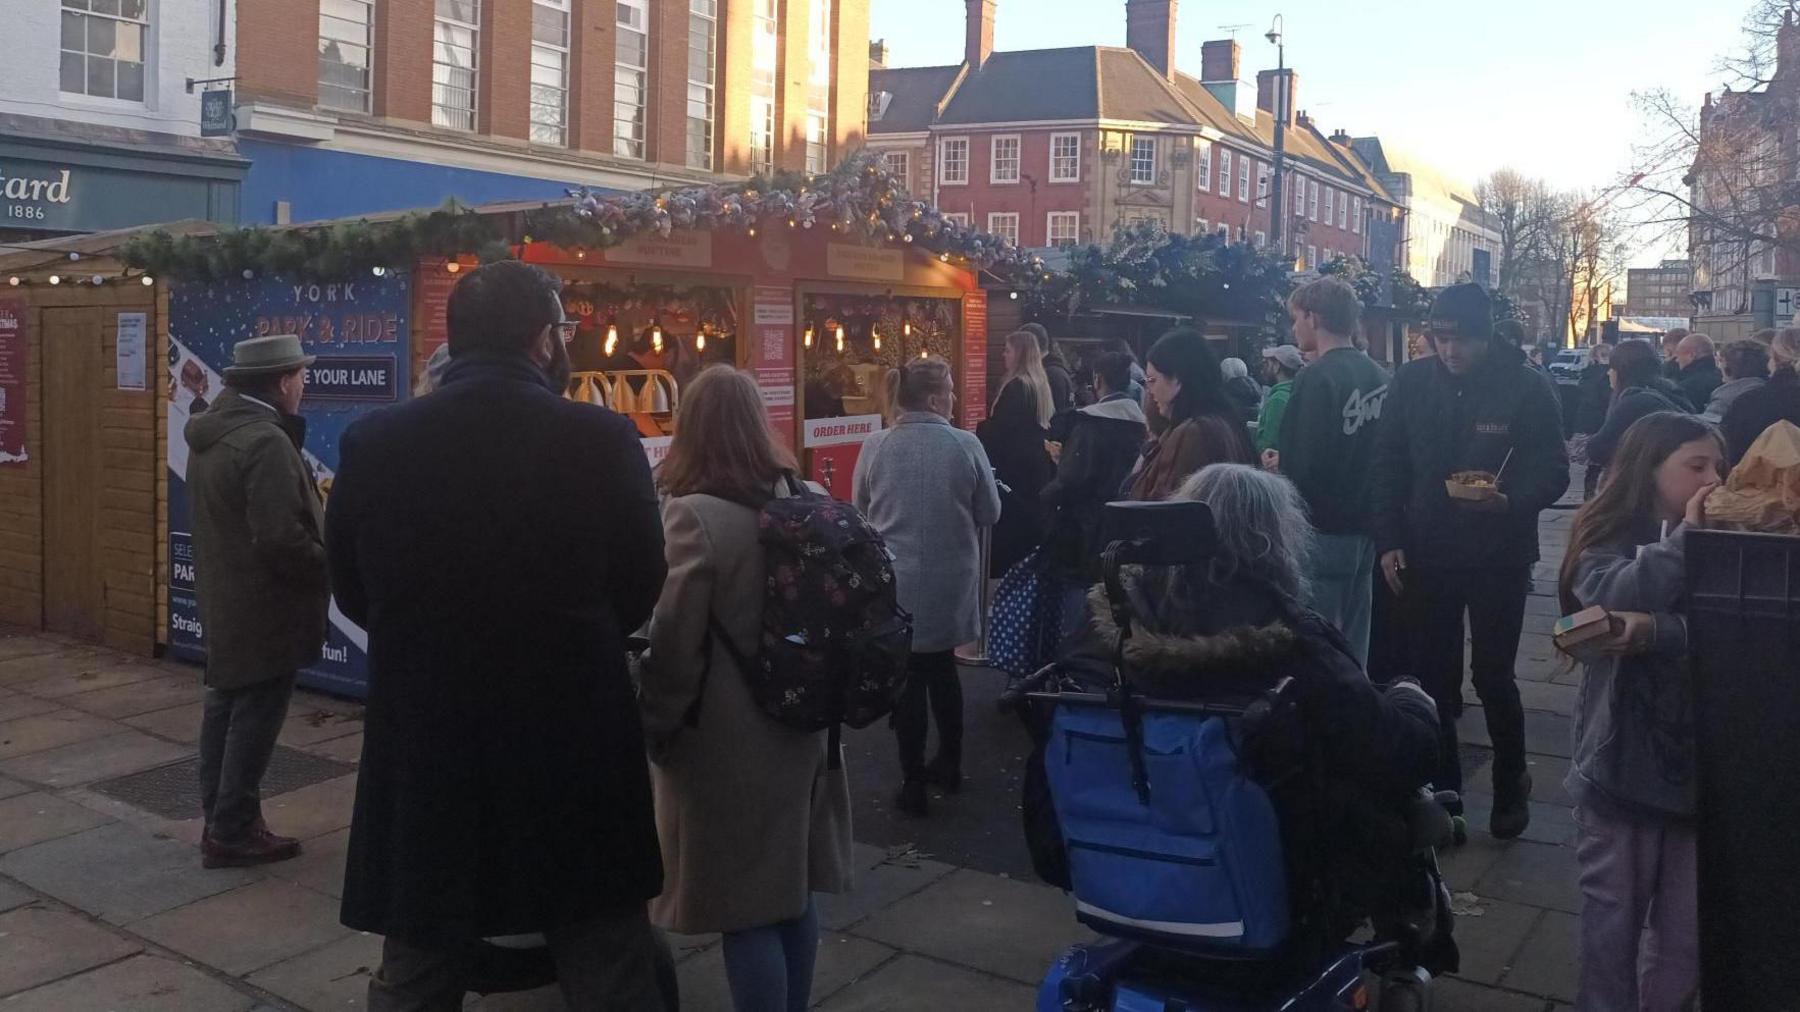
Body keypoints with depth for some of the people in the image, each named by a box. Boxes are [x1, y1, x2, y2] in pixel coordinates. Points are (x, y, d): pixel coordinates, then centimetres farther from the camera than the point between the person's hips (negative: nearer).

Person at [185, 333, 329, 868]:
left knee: (226, 707, 17)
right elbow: (281, 538, -27)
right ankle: (233, 832, 9)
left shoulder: (212, 430, 7)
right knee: (255, 717, 1)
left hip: (224, 596, 10)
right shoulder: (266, 441, -24)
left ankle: (219, 820, 26)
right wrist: (329, 566, -12)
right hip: (263, 606, -10)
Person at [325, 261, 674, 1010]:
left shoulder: (372, 444, -7)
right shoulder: (603, 441, -13)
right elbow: (639, 592, -1)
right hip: (575, 756, -2)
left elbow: (354, 596, 5)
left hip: (423, 760, 2)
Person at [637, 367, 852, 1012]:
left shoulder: (695, 514, -18)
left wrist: (653, 729, -1)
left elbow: (674, 645, -16)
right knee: (792, 893, 18)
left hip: (728, 741, -7)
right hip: (798, 726, 7)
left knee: (744, 910, 3)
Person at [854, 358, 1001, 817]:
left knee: (907, 676, 8)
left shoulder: (874, 447, -8)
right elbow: (990, 514, -1)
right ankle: (949, 763, 33)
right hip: (949, 581, 1)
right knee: (942, 666, 20)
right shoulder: (966, 445, -12)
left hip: (895, 583, 0)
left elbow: (860, 512, 7)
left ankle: (914, 782, 14)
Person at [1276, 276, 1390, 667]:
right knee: (1352, 641, 16)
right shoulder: (1377, 375, 8)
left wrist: (1279, 466, -2)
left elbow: (1304, 466, -22)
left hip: (1323, 530, -8)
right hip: (1363, 526, 8)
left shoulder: (1317, 377, -16)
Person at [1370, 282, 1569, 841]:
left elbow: (1553, 472, -7)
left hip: (1498, 558, -3)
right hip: (1426, 557, 3)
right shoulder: (1411, 383, 0)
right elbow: (1388, 466, 5)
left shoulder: (1527, 387, -8)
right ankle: (1441, 792, 22)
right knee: (1433, 679, 8)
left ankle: (1511, 788, 26)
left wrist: (1509, 501, -27)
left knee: (1492, 676, 3)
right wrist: (1389, 541, -2)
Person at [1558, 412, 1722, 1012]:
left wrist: (1654, 631, -28)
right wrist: (1683, 537, -17)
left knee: (1688, 932, 9)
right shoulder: (1606, 538, -3)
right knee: (1614, 918, 8)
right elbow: (1615, 595, -26)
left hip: (1699, 761, 3)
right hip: (1621, 760, -3)